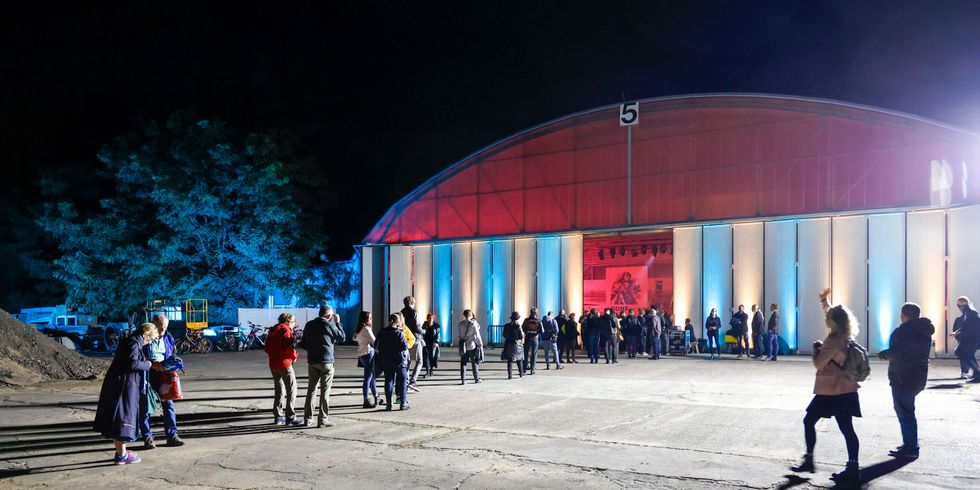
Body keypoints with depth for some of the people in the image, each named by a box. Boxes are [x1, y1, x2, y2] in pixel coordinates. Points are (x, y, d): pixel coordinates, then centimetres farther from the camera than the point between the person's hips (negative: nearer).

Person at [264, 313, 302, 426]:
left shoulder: (272, 331, 16)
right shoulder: (286, 330, -9)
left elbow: (267, 348, 17)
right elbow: (289, 346, -18)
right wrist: (295, 356, -2)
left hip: (273, 364, 8)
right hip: (284, 363, -8)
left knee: (279, 390, 17)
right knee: (291, 390, -4)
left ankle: (278, 416, 18)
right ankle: (290, 417, -8)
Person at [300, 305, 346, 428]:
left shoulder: (309, 325, 7)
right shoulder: (329, 325, -10)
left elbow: (303, 344, 13)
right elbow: (342, 337, 2)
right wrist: (338, 323, 10)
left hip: (312, 361, 5)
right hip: (326, 362, -5)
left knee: (311, 390, 13)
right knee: (325, 391, 0)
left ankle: (307, 418, 16)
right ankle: (322, 419, -1)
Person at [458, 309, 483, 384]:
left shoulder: (460, 324, 0)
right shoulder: (473, 324, -10)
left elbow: (458, 335, 6)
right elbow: (477, 335, -7)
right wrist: (480, 343, 2)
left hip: (463, 347, 2)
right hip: (472, 346, -2)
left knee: (463, 363, 4)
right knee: (474, 363, 9)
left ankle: (463, 380, -1)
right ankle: (476, 379, 14)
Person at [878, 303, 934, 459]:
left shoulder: (902, 332, -17)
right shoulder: (925, 330, 10)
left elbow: (894, 353, -20)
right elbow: (920, 352, 15)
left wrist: (883, 354, 0)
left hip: (902, 377, -9)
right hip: (918, 376, 9)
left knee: (904, 412, -3)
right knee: (907, 411, 19)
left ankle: (911, 448, -1)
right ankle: (910, 445, 24)